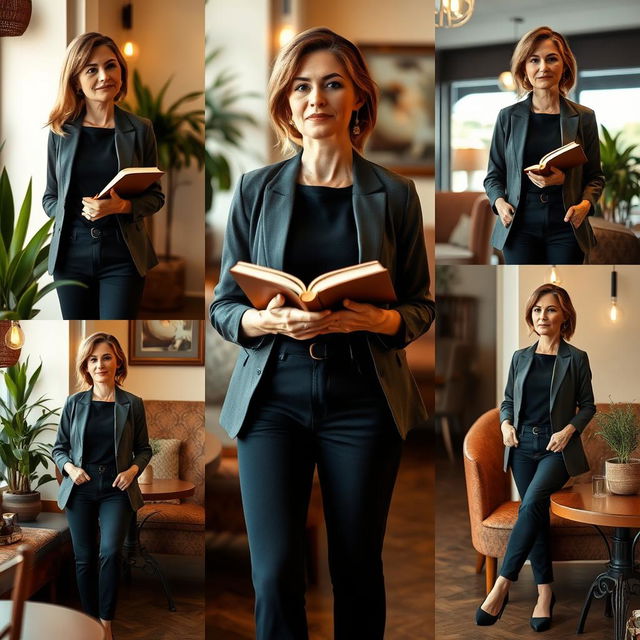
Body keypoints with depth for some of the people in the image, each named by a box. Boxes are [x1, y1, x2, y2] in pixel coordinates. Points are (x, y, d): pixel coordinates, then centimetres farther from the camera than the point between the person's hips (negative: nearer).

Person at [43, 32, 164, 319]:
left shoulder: (140, 129, 1)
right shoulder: (61, 131, 4)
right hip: (72, 253, 2)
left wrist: (123, 206, -15)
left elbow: (155, 196, 6)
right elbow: (49, 197, 10)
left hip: (122, 254, -2)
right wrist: (79, 211, -11)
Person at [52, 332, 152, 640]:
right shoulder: (74, 403, 3)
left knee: (110, 552, -17)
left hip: (117, 490, -2)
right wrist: (69, 467, -10)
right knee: (85, 558, 4)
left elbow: (144, 449, 9)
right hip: (80, 489, 2)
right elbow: (59, 448, 10)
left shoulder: (132, 404, 0)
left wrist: (133, 469, -10)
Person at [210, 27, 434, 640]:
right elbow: (223, 305, 7)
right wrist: (266, 321, -15)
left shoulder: (394, 195, 3)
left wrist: (378, 320, -14)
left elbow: (422, 306, 7)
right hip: (273, 395, 0)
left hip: (361, 399, 0)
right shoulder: (256, 189, 4)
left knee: (357, 567, 7)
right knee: (275, 572, -6)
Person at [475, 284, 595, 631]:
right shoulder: (520, 357, 9)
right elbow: (507, 401, 17)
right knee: (537, 515, 2)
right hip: (523, 446, 4)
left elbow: (587, 405, 5)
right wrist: (506, 423, -3)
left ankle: (502, 585, -23)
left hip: (557, 447, -4)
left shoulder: (576, 359, 0)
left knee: (531, 504, -24)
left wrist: (568, 430, -12)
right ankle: (545, 592, 8)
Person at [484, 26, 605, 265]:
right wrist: (499, 201, -8)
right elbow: (494, 174, 12)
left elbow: (595, 176, 10)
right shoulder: (508, 117, 5)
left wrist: (585, 204, -10)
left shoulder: (583, 118, 5)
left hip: (566, 227, 0)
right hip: (521, 227, 0)